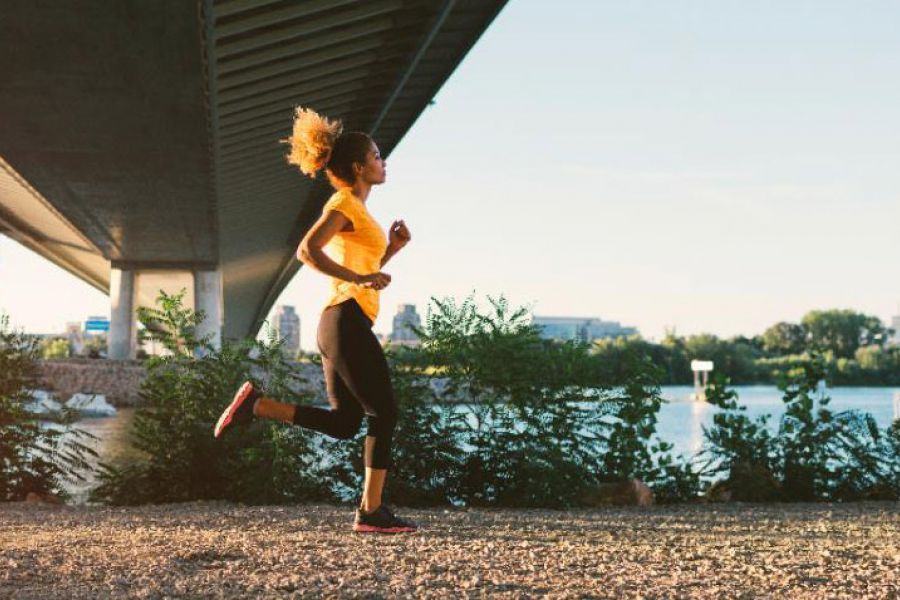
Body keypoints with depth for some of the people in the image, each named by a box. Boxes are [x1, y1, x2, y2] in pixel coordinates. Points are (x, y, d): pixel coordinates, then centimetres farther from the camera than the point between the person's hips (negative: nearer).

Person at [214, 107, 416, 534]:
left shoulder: (354, 208, 22)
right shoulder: (345, 202, -7)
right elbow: (307, 251, -21)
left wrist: (392, 248, 14)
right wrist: (358, 278, -24)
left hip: (339, 323, 9)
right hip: (348, 320, -9)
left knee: (343, 423, 10)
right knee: (384, 414, -3)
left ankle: (257, 404, 5)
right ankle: (372, 512, 0)